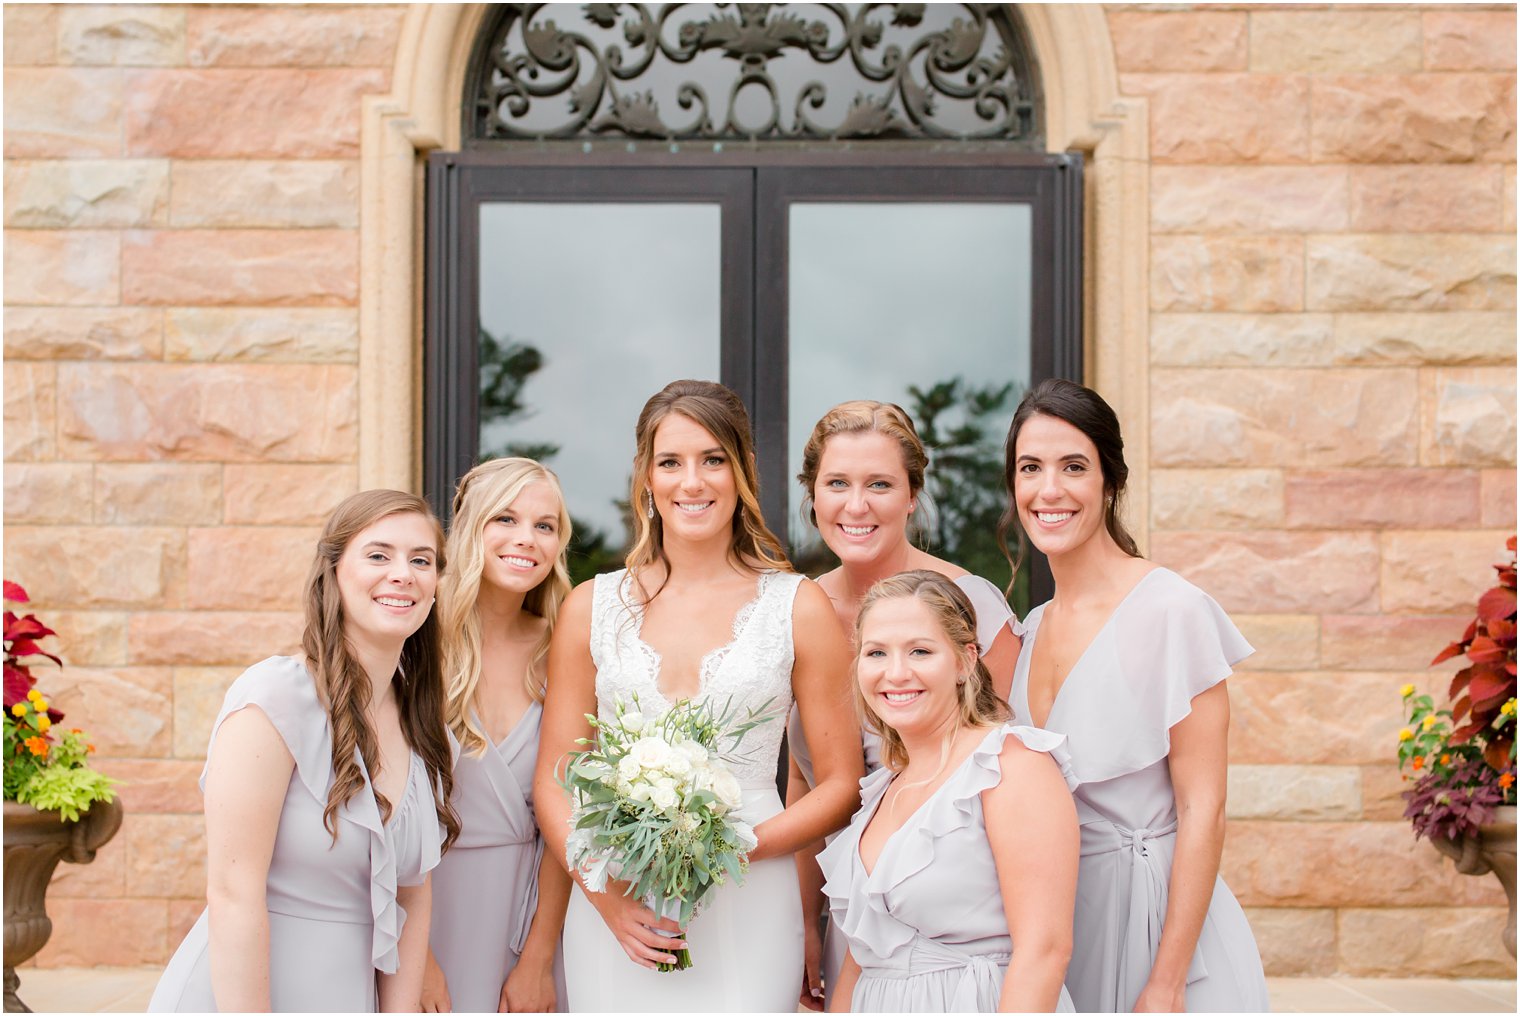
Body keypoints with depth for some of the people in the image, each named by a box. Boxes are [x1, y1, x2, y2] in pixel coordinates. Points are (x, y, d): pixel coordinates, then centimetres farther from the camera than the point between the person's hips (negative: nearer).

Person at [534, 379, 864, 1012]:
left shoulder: (798, 608, 2)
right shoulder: (591, 609, 7)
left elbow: (841, 786, 2)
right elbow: (554, 783, 8)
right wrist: (604, 891, -8)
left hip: (746, 914, -1)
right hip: (615, 917, 2)